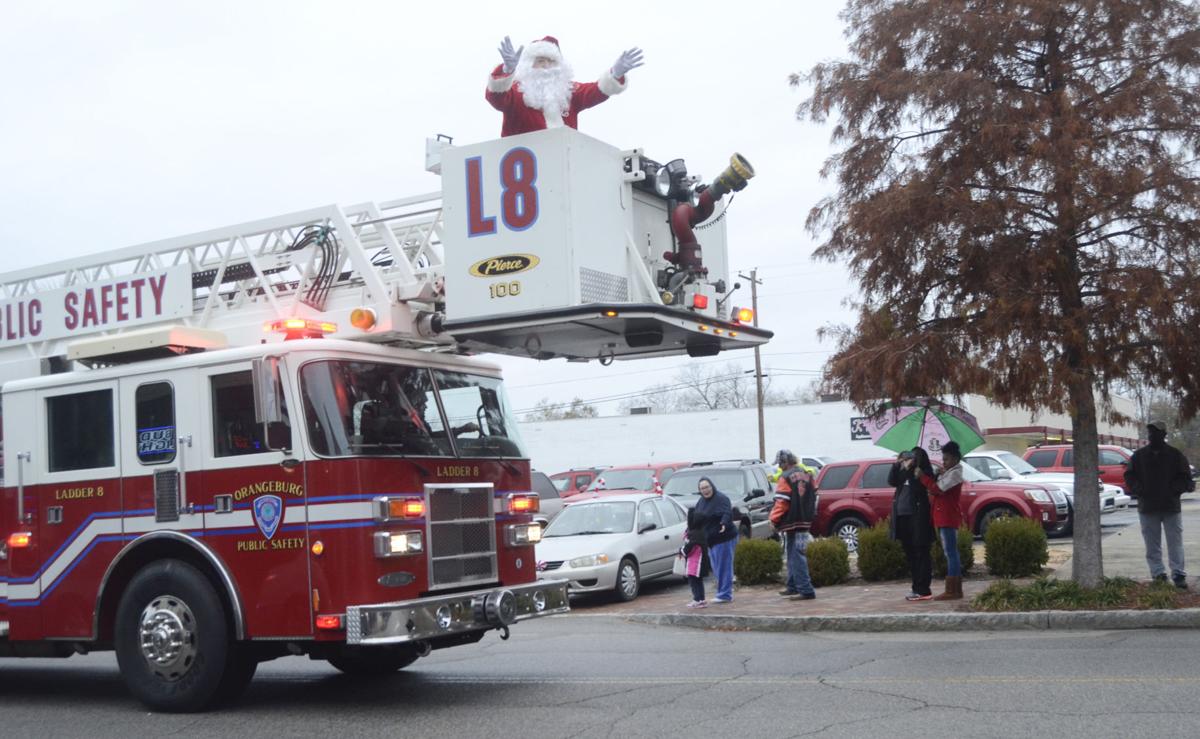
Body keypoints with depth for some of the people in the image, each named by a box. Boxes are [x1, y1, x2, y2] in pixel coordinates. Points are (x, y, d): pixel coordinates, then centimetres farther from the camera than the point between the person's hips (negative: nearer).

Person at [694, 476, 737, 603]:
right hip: (711, 540, 9)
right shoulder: (701, 501, 15)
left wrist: (724, 523, -44)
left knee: (723, 567, -5)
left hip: (724, 538, -9)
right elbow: (696, 518, 24)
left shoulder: (721, 498, -13)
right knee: (716, 568, 13)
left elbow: (727, 513, -27)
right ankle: (726, 590, 26)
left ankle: (725, 594, 2)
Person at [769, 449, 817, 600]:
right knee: (795, 555, 18)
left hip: (791, 523, -8)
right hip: (805, 522, 8)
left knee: (796, 556, -6)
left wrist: (774, 519, -8)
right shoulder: (807, 475, 11)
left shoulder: (786, 478, -14)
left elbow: (781, 502, -17)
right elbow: (813, 497, 18)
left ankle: (805, 590, -10)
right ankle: (793, 586, 26)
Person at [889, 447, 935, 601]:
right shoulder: (902, 472, 13)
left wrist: (909, 469, -19)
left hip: (918, 516, -7)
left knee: (921, 553, -5)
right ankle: (916, 588, 18)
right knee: (910, 554, 11)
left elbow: (917, 487, -20)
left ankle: (924, 591, -4)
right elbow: (892, 481, -1)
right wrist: (897, 464, -9)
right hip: (902, 515, 7)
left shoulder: (924, 472, -5)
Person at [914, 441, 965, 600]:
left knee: (951, 552, -10)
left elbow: (937, 489, -19)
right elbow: (937, 490, 16)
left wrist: (922, 477, -11)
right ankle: (956, 590, 16)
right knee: (951, 553, 11)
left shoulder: (954, 474, -10)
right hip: (943, 518, 10)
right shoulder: (947, 473, 21)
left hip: (948, 518, -10)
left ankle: (951, 591, -10)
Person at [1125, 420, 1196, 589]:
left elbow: (1185, 477, 3)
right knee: (1152, 545, 4)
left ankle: (1179, 575, 1)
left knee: (1175, 543, -1)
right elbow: (1129, 476, 8)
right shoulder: (1139, 455, 6)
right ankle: (1158, 574, 9)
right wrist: (1139, 490, -6)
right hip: (1147, 507, 2)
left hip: (1171, 506, -2)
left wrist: (1174, 490, -11)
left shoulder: (1175, 455, 2)